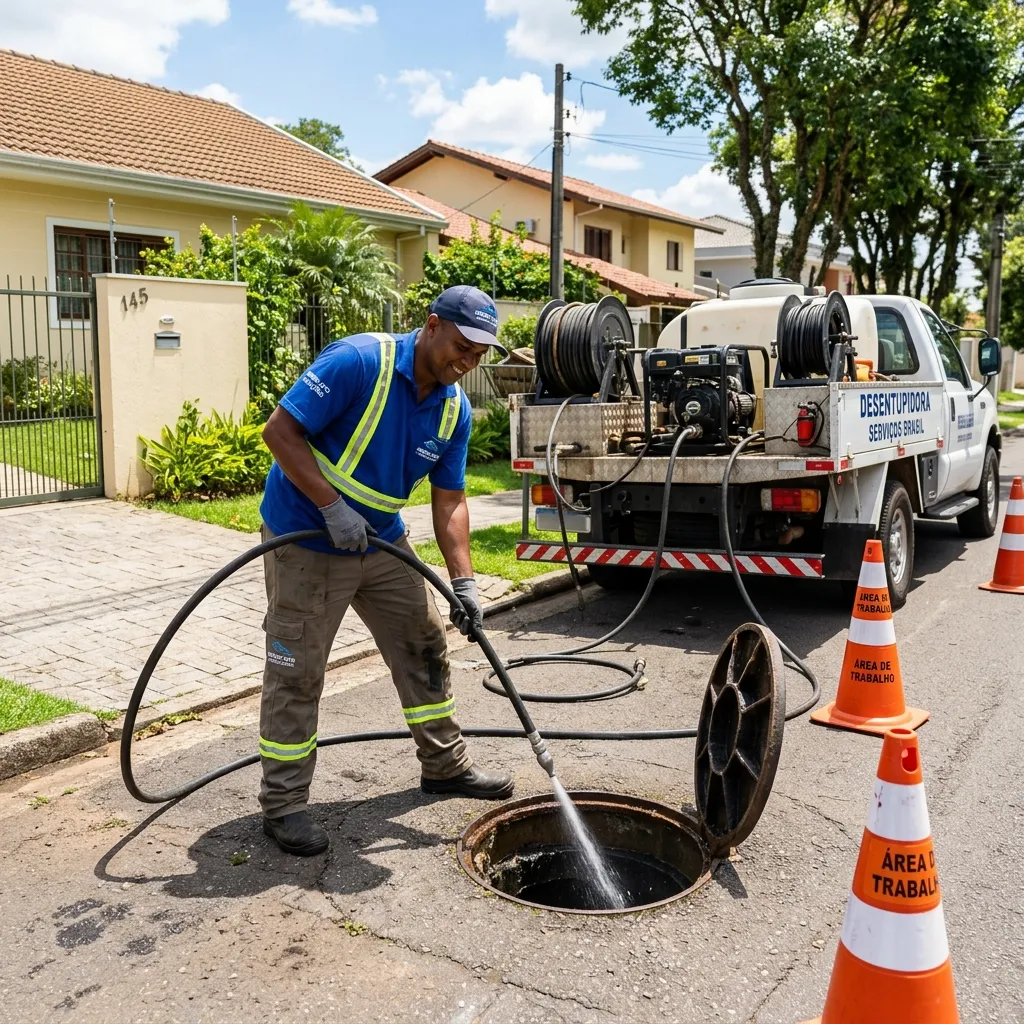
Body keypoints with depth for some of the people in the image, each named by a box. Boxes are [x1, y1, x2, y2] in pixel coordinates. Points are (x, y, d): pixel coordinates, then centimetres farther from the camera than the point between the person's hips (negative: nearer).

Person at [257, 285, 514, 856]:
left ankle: (446, 765, 30)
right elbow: (280, 430, -24)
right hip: (306, 540, -7)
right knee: (297, 672, -1)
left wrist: (464, 583, -7)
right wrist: (333, 507, -28)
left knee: (425, 648, 13)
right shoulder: (359, 361, -24)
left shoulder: (456, 408, -2)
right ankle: (283, 803, 13)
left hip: (383, 541, 7)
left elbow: (450, 500, 2)